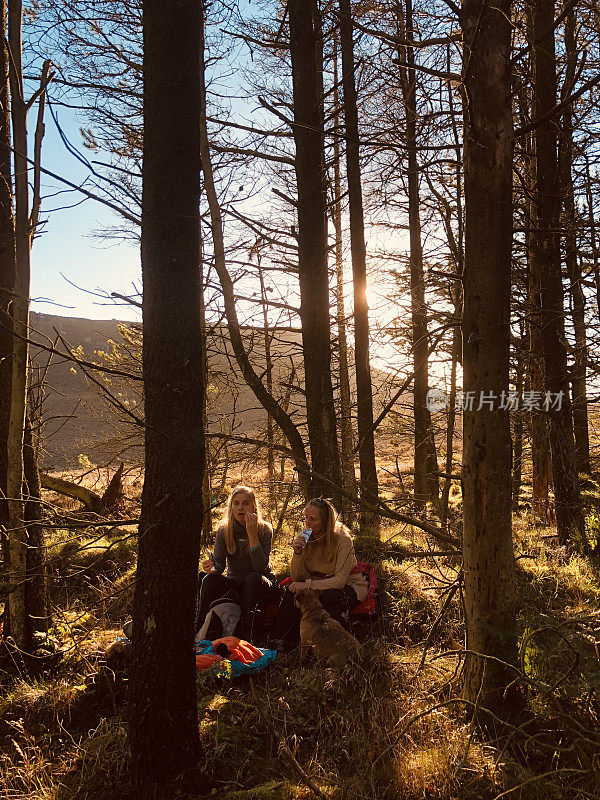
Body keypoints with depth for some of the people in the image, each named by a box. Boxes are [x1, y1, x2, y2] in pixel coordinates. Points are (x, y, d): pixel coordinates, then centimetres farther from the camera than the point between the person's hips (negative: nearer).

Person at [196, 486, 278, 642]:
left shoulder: (264, 529, -12)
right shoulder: (223, 531, -4)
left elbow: (260, 567, -25)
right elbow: (219, 564, -11)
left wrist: (252, 533, -29)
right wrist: (212, 568, -36)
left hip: (260, 585, -2)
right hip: (234, 583, 2)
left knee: (253, 577, -36)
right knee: (209, 579, -25)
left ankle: (247, 635, -37)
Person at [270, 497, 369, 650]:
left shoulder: (342, 540, -22)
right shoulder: (305, 539, -7)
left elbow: (340, 580, -27)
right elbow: (296, 579, -9)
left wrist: (307, 584, -31)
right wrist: (297, 553, -26)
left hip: (350, 585, -4)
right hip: (320, 585, 5)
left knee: (330, 596, -36)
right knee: (292, 591, -22)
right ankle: (280, 643, -14)